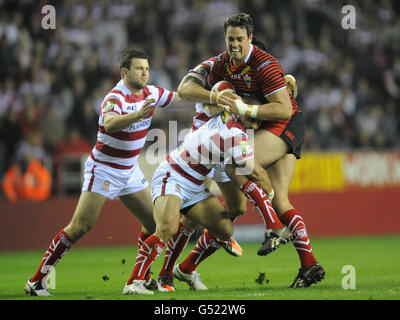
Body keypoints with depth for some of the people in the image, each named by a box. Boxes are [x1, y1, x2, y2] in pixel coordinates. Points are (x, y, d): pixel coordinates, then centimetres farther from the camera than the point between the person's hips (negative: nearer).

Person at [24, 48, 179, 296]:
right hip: (103, 170, -8)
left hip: (130, 170, 8)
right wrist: (138, 114, -58)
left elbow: (178, 96, 18)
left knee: (154, 222, 3)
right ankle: (37, 280, -10)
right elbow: (109, 123, -44)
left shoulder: (150, 93, 1)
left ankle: (142, 276, 19)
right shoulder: (115, 98, -23)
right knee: (80, 227, -14)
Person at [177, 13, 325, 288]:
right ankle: (309, 264, -2)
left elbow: (284, 109, -25)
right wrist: (215, 97, -17)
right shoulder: (223, 63, 4)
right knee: (279, 200, 0)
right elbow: (185, 89, 1)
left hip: (287, 124, -8)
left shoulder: (265, 65, -20)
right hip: (271, 129, 8)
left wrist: (246, 110, -29)